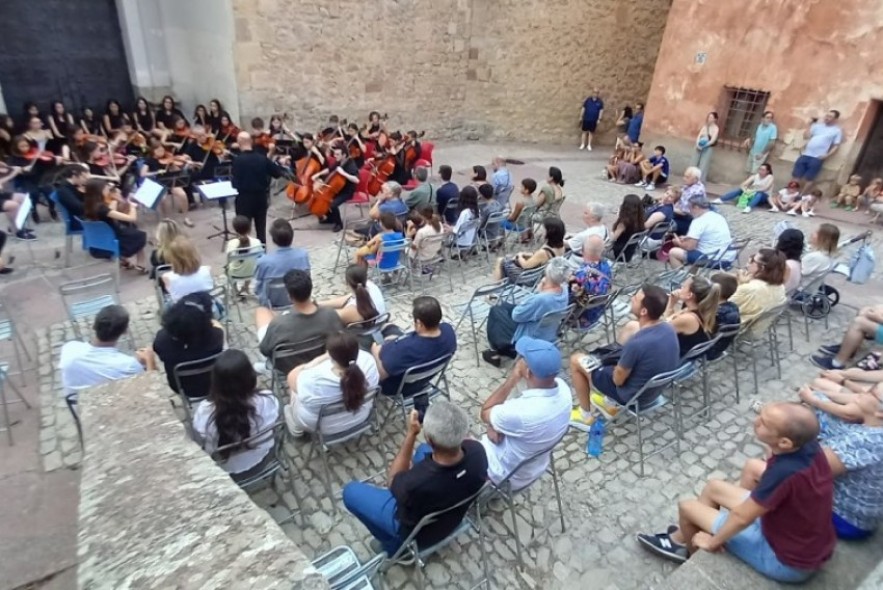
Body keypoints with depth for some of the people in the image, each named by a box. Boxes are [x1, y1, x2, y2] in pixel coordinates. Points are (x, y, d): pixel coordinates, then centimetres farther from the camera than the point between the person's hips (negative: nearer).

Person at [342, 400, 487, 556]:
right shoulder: (477, 450, -31)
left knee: (351, 491, 8)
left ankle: (395, 546, 20)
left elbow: (392, 482, -18)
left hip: (419, 532, -4)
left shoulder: (414, 483, -44)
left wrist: (411, 434, -22)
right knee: (423, 449, 22)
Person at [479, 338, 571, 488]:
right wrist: (495, 424, -16)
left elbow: (484, 414, -20)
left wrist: (512, 379, -25)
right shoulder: (562, 387, -20)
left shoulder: (521, 413, -43)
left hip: (510, 475, -6)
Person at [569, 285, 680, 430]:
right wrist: (623, 361, 6)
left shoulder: (636, 343, -37)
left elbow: (618, 379, -21)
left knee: (576, 360, 5)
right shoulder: (669, 329, -13)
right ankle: (610, 403, 34)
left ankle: (586, 416, 18)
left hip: (632, 396, -7)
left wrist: (618, 366, -1)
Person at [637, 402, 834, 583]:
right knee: (714, 488, 16)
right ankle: (679, 540, 37)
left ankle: (693, 552, 36)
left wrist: (712, 542, -9)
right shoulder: (809, 445, -16)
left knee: (686, 506, 3)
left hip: (790, 562, -7)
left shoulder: (785, 473, -38)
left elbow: (742, 517, -22)